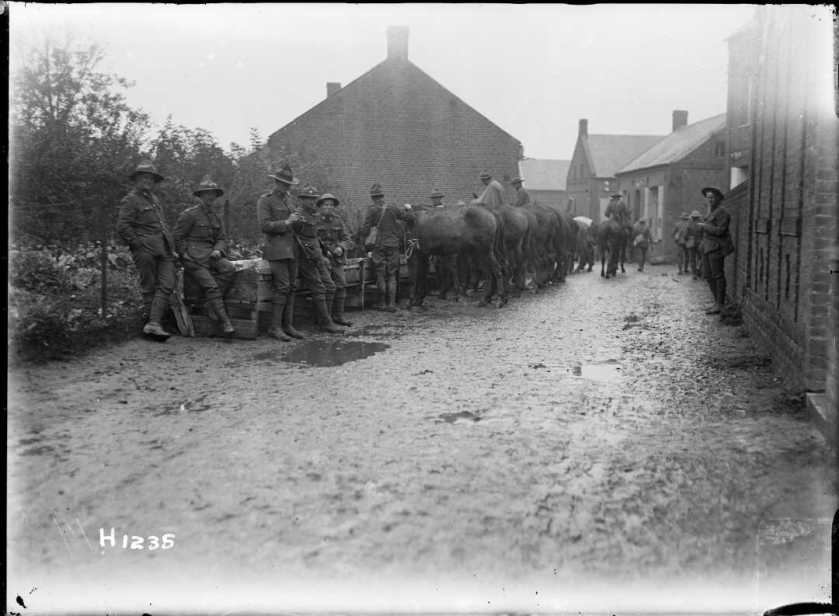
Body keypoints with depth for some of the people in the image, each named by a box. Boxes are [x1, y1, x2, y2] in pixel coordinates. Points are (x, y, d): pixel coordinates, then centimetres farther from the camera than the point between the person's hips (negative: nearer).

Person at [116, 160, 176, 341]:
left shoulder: (153, 199, 23)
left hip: (164, 250, 7)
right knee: (149, 288, -1)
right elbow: (122, 227, -10)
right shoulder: (130, 200, -2)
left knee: (166, 285, -7)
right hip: (146, 251, -7)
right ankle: (149, 319, 8)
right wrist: (138, 244, -12)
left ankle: (153, 324, -11)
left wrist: (171, 246, 17)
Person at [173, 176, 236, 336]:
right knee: (211, 285, -21)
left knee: (229, 269, -25)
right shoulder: (189, 214, -3)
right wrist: (187, 256, -10)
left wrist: (218, 251, -5)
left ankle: (212, 302, -14)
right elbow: (177, 237, -3)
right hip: (193, 258, -5)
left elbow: (221, 240, 16)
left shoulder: (215, 218, 17)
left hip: (210, 255, 6)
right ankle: (225, 322, -21)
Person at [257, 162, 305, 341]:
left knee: (292, 287, 4)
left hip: (291, 249, 8)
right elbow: (264, 225, -13)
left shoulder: (288, 200, 19)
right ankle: (275, 327, -7)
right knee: (282, 287, -13)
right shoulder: (265, 201, -3)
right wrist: (286, 222, -18)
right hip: (276, 250, -7)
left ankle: (287, 325, 9)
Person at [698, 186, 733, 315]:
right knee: (708, 275, 9)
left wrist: (704, 226, -10)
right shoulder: (711, 211, 17)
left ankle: (720, 305, -1)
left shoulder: (722, 211, -11)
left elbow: (720, 230, -19)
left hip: (717, 247, -10)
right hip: (708, 246, 10)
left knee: (717, 275, -6)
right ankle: (717, 303, 16)